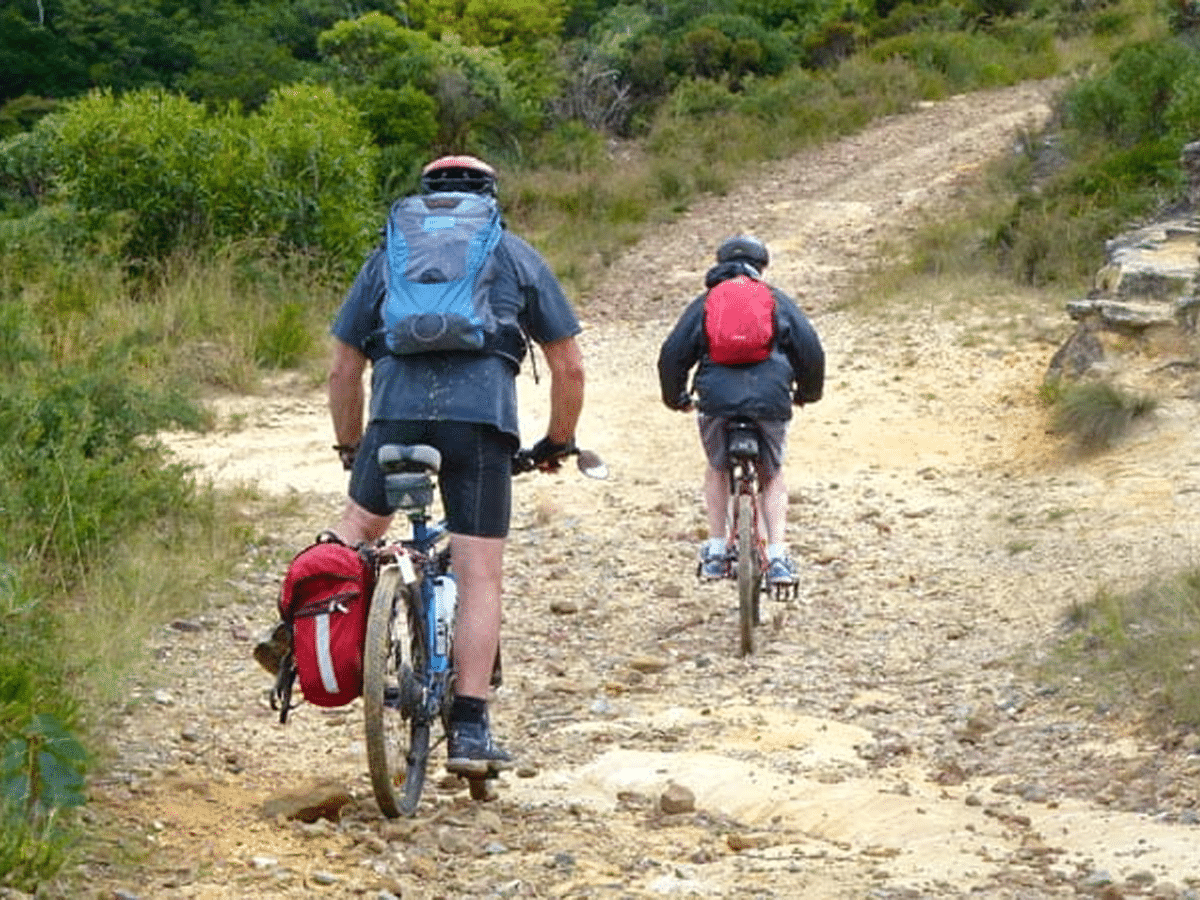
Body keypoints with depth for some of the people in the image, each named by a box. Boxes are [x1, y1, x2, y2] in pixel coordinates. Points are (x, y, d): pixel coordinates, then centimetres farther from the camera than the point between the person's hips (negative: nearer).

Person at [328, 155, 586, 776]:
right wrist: (558, 442, 33)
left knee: (359, 525, 25)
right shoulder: (517, 257, 22)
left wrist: (349, 449, 36)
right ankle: (469, 731, 1)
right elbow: (569, 365, 20)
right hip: (483, 420, -1)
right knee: (479, 578, 3)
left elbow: (344, 369, 24)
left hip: (395, 414, 1)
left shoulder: (386, 257, 25)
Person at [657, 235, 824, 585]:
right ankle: (777, 556, 5)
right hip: (771, 398, 0)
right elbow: (811, 349, 13)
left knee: (717, 470, 28)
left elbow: (672, 355, 15)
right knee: (772, 476, 21)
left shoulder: (704, 303, 19)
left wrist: (676, 398, 32)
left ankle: (715, 550, 20)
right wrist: (808, 392, 31)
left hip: (716, 399, 0)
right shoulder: (777, 300, 18)